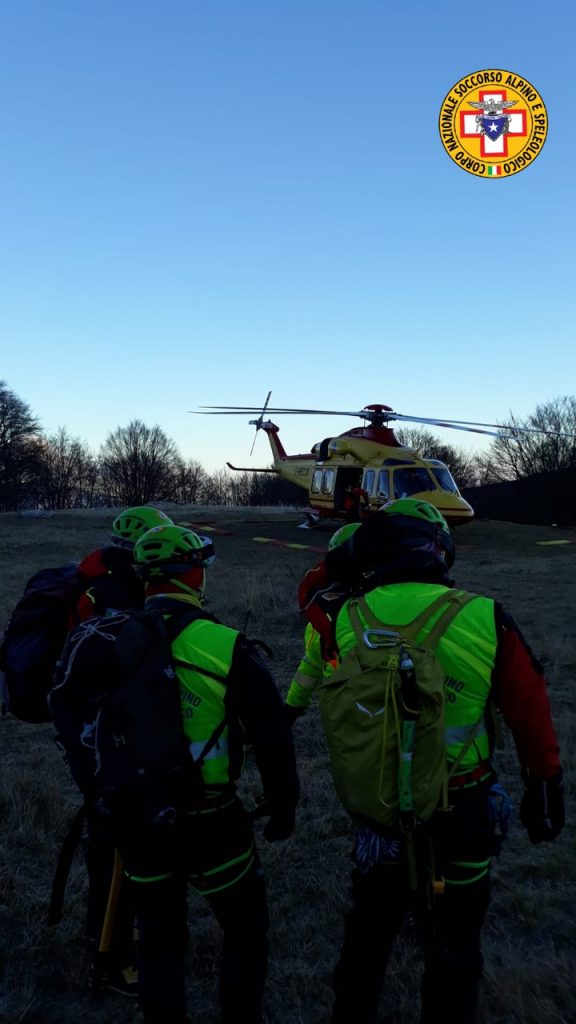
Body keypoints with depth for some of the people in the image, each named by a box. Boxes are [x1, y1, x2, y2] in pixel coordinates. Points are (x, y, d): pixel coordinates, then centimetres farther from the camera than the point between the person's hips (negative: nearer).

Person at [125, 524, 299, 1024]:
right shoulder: (227, 647, -18)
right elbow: (272, 738, -13)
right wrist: (282, 807, 2)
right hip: (210, 822, -4)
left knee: (159, 941, 23)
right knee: (247, 931, 21)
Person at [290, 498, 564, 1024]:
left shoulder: (345, 621, -16)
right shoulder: (485, 618, -20)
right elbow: (531, 715, -7)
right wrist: (545, 788, 7)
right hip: (463, 814, -2)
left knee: (368, 929, 26)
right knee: (454, 945, 21)